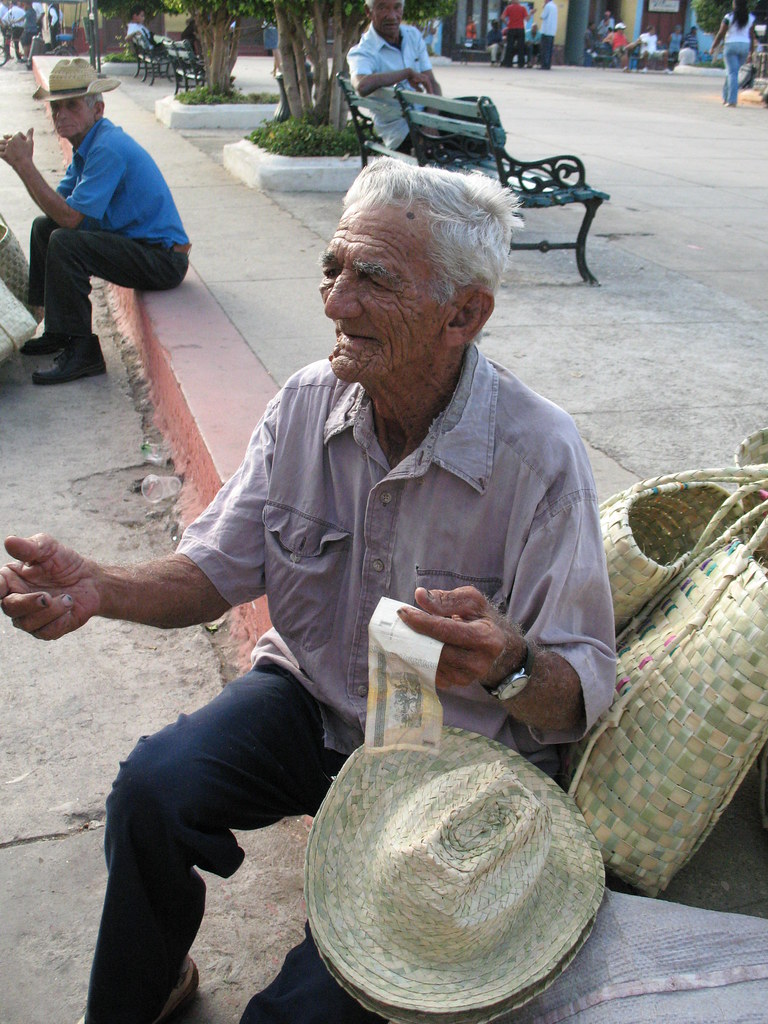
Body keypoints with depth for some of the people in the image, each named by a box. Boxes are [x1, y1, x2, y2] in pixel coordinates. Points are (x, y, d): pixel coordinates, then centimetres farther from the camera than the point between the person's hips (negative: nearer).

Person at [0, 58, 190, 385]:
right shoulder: (88, 144, 10)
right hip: (136, 245, 11)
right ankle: (57, 330, 22)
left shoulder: (108, 148, -21)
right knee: (44, 227, 17)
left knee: (64, 241, -27)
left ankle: (81, 352, -19)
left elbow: (70, 216, -24)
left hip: (163, 259, -11)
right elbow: (57, 204, 8)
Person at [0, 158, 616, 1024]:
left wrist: (508, 666, -43)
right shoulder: (305, 405, -7)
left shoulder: (540, 455, -22)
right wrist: (100, 587, -20)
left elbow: (580, 698, -19)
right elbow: (219, 570, -1)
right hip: (308, 695, 4)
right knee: (151, 786, -21)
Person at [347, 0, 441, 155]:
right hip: (399, 132, -6)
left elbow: (432, 84, 5)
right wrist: (408, 73, -26)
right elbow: (362, 86, -34)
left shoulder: (413, 35, 11)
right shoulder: (362, 52, -10)